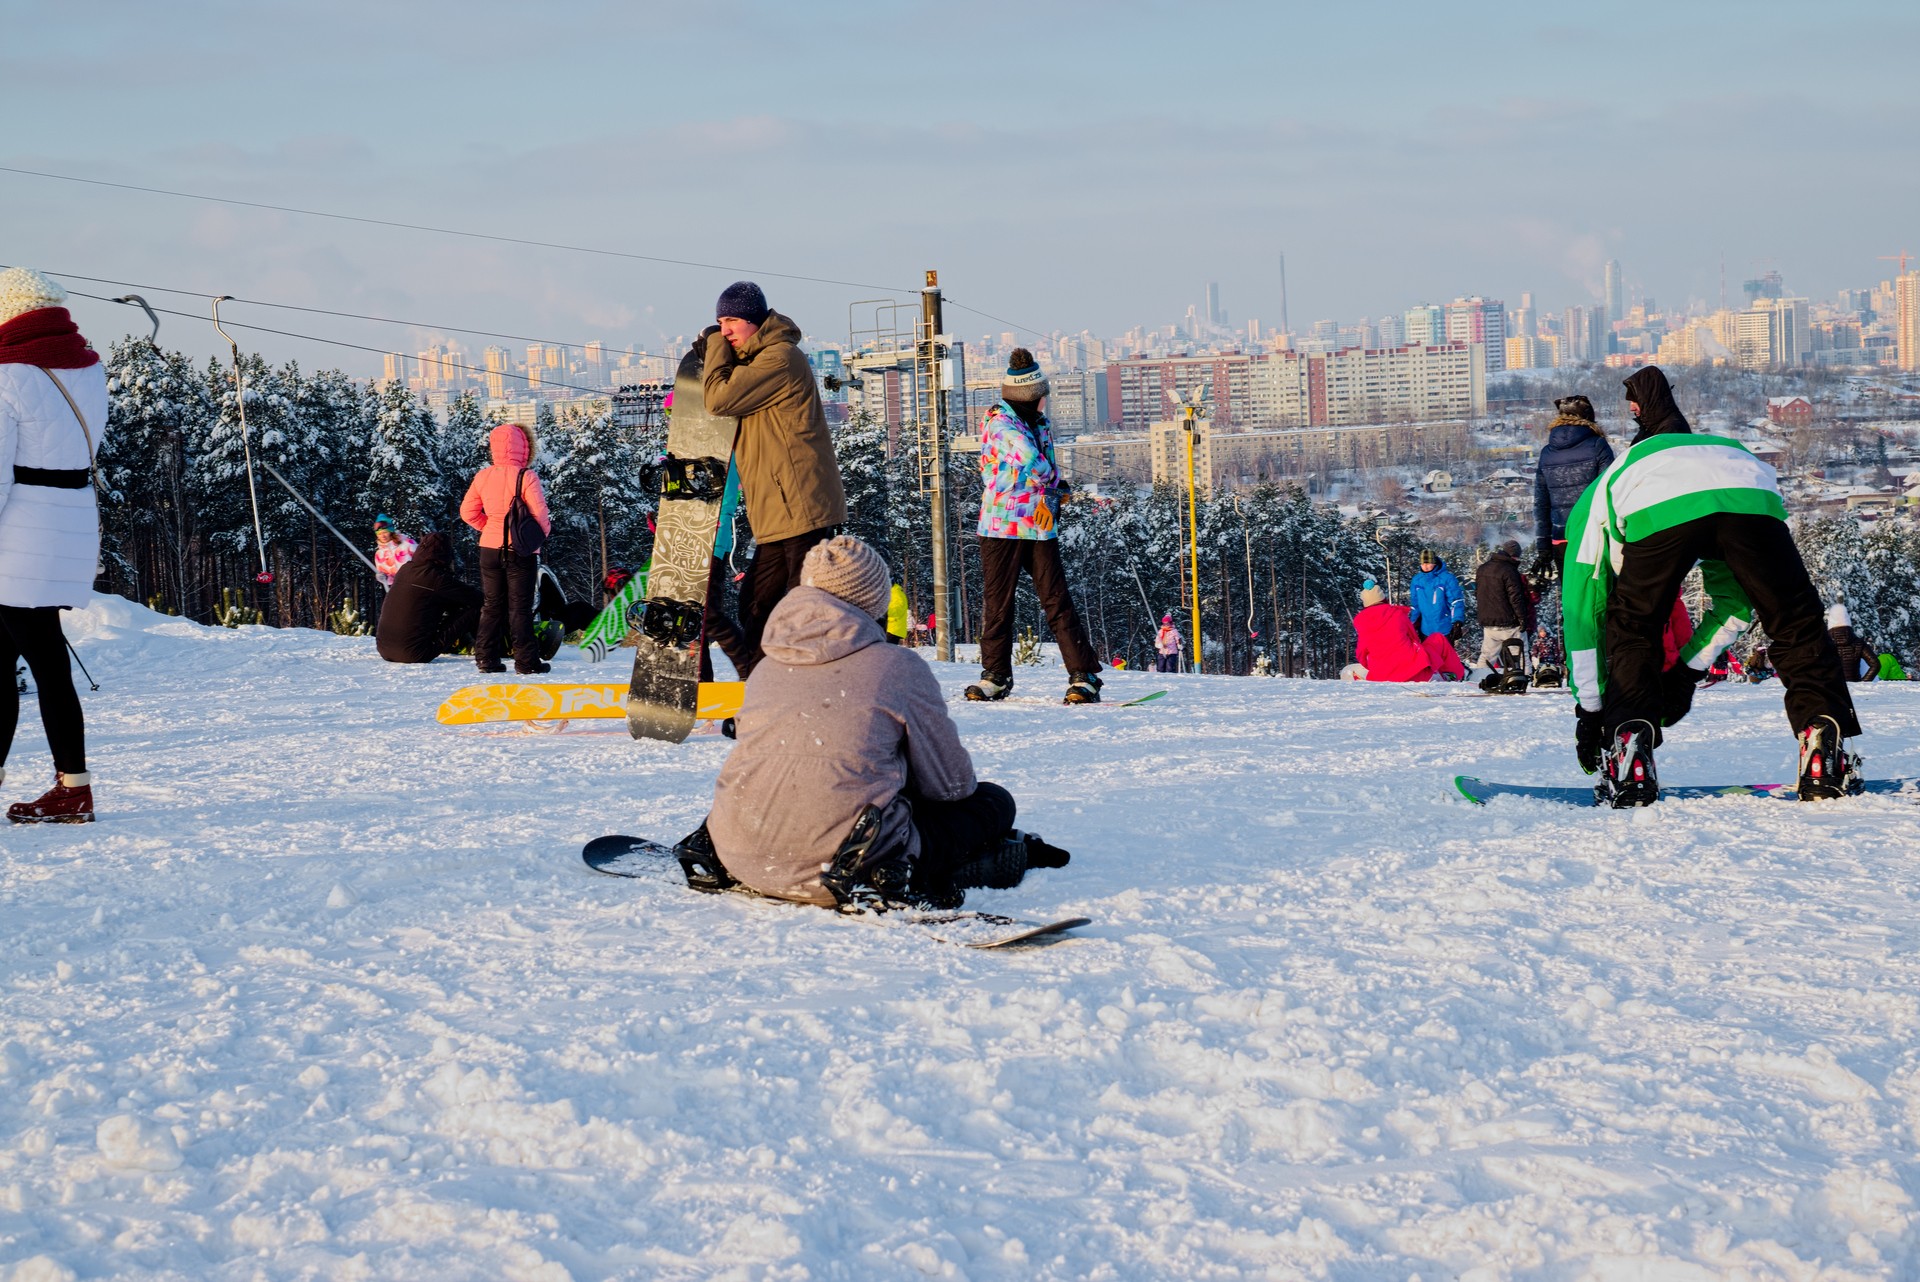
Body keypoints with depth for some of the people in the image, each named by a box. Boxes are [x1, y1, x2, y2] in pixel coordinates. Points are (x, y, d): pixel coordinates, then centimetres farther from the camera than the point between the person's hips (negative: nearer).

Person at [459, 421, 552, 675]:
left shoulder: (482, 477, -1)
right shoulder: (525, 477, -16)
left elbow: (468, 512, 6)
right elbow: (540, 515, -17)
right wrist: (544, 531, 3)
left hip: (490, 548, 4)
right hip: (521, 550, -4)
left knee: (492, 604, 14)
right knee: (520, 606, 2)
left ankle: (486, 657, 11)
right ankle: (526, 661, 1)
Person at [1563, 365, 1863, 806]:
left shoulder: (1594, 503, 40)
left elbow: (1581, 612, 37)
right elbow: (1736, 607, 45)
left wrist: (1589, 710, 43)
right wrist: (1687, 671, 47)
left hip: (1659, 511, -2)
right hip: (1753, 496, 2)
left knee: (1630, 631, 21)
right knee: (1798, 626, 18)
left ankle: (1629, 767, 8)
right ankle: (1824, 753, 4)